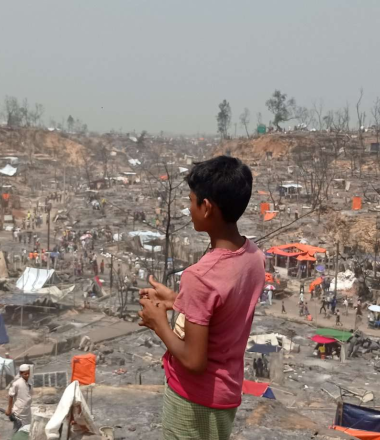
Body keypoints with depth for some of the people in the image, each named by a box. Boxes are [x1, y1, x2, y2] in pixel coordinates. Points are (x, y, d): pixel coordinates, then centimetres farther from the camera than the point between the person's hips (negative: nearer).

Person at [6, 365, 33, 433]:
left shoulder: (28, 383, 4)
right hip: (19, 412, -7)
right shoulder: (16, 383, -16)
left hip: (27, 412, 7)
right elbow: (11, 397, -11)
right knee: (17, 430, 1)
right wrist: (9, 410, -9)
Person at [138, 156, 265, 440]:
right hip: (227, 391, 7)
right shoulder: (254, 256, -6)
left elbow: (194, 360, -26)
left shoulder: (201, 276, -31)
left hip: (196, 398, -7)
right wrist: (175, 300, 10)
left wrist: (159, 322, -11)